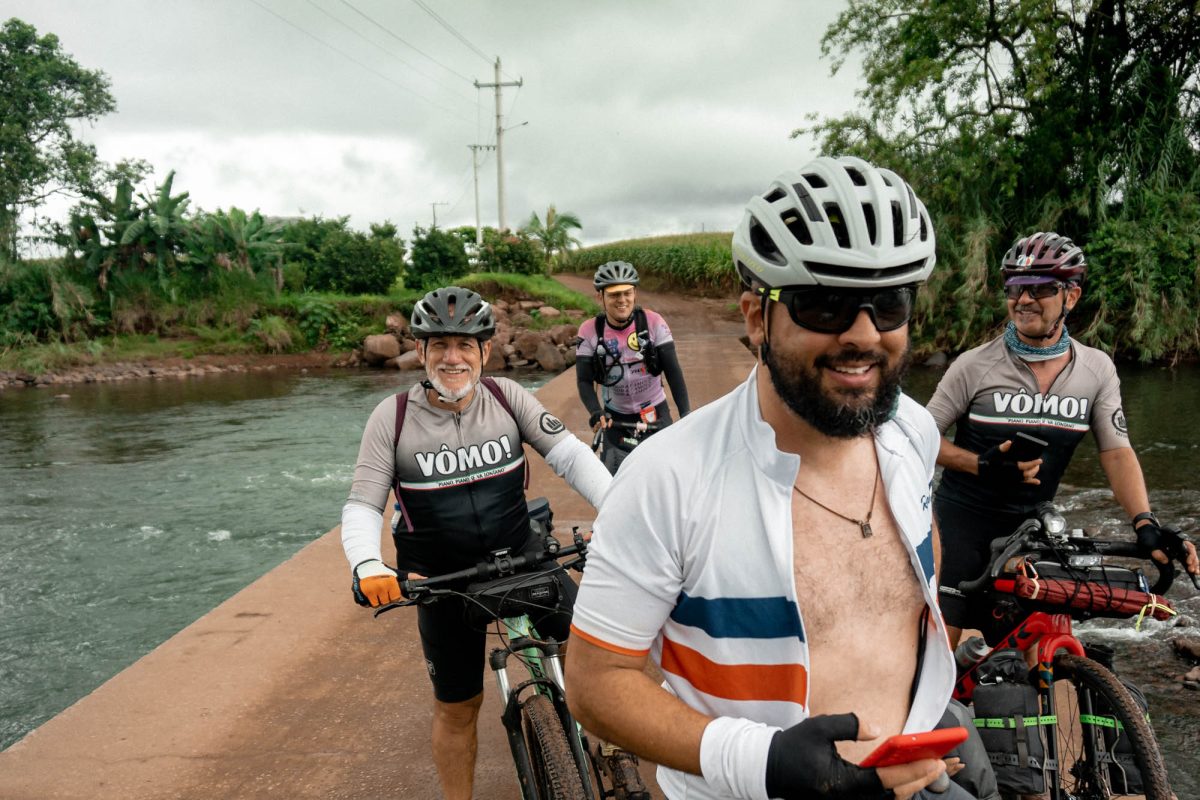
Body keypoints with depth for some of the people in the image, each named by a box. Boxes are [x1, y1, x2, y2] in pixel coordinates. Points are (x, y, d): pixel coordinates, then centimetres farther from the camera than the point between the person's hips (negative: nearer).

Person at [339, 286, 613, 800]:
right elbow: (362, 506, -11)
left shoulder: (507, 397, -8)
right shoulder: (392, 417, -11)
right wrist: (367, 566, -31)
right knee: (457, 705, 10)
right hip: (444, 579, -1)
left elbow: (569, 454, -13)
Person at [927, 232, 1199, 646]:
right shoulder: (975, 366, -11)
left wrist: (1146, 523, -18)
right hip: (963, 519, -3)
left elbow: (1117, 453, -4)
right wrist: (982, 465, -22)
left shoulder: (1097, 369, -2)